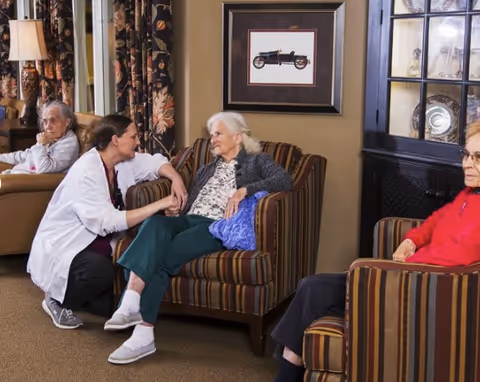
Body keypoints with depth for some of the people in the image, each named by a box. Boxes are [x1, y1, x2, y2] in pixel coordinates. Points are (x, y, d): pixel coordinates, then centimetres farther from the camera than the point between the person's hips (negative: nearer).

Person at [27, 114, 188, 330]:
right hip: (61, 247, -8)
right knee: (101, 270, -37)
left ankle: (71, 292, 24)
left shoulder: (123, 161, -2)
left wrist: (176, 179, -13)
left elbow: (155, 162, 12)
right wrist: (159, 205, -35)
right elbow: (107, 222, -34)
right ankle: (57, 300, -7)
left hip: (96, 245, 8)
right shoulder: (86, 172, -26)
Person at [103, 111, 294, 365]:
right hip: (189, 220, 5)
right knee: (155, 223, -32)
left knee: (161, 257, -31)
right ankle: (130, 304, -45)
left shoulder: (257, 161, 14)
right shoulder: (206, 170, 35)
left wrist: (244, 190, -17)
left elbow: (286, 180, -5)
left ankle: (143, 334, -33)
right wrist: (177, 210, 6)